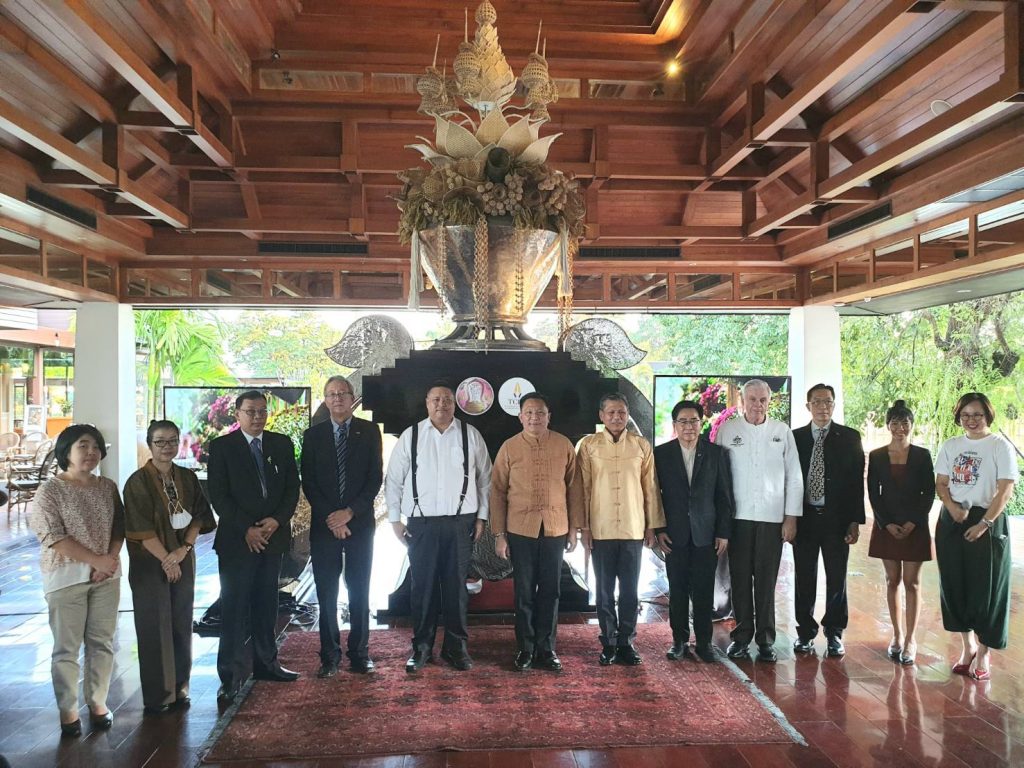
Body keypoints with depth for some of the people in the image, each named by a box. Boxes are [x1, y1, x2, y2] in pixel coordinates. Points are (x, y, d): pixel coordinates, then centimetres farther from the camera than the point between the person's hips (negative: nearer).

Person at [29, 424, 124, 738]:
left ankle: (98, 702, 23)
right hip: (66, 577, -4)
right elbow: (54, 537, -13)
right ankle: (68, 710, 16)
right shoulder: (50, 490, -8)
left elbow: (119, 526, 7)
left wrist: (111, 560, -10)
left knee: (102, 642, 10)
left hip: (106, 576, 4)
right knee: (67, 648, 4)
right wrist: (96, 560, -15)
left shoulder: (108, 487, 6)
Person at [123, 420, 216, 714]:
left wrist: (183, 549, -10)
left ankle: (179, 687, 20)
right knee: (154, 627, 2)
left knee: (181, 624, 8)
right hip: (150, 563, -4)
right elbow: (141, 529, -11)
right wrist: (166, 560, -13)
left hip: (183, 560, 4)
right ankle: (157, 695, 13)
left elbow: (198, 517, 4)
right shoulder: (138, 482, -8)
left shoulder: (188, 478, 6)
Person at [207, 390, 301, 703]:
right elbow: (218, 495, -7)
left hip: (273, 536, 4)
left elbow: (292, 487, 6)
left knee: (267, 604, 12)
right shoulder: (221, 447, -2)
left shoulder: (282, 444, 8)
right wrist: (247, 529, -13)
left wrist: (276, 520, -9)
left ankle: (266, 662, 24)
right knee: (234, 608, -2)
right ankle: (230, 676, 4)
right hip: (236, 540, -3)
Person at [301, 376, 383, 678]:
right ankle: (329, 655, 13)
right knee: (326, 593, 4)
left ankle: (359, 653, 15)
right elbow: (308, 482, 2)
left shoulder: (369, 431, 3)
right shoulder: (313, 434, 5)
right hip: (324, 524, 1)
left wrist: (349, 512, -10)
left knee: (359, 591, 5)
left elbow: (375, 478, -2)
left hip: (360, 522, -1)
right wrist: (330, 517, -8)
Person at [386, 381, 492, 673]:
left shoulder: (471, 435, 3)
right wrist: (395, 519, 2)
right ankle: (421, 646, 20)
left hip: (461, 522, 0)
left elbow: (485, 478, 6)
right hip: (421, 523, 0)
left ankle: (456, 646, 21)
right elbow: (393, 480, 6)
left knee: (456, 586, 8)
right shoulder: (410, 436, 2)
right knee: (422, 586, 6)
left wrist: (481, 517, 3)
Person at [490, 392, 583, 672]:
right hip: (520, 530, -1)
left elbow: (573, 487, 6)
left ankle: (546, 649, 21)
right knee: (524, 592, 7)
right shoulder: (509, 448, -2)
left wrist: (574, 527, 4)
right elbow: (498, 492, 0)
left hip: (556, 530, 1)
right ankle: (525, 649, 21)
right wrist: (499, 535, -2)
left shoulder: (564, 445, 2)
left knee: (550, 591, 8)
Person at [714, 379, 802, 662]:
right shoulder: (727, 430, 3)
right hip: (738, 516, 0)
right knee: (740, 579, 5)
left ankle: (765, 639, 15)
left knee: (766, 581, 4)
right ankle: (742, 636, 16)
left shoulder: (782, 432, 6)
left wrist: (791, 516, 1)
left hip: (772, 517, 0)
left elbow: (794, 477, 6)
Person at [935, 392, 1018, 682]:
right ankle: (968, 646, 24)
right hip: (951, 522, 4)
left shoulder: (1000, 446, -6)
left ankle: (983, 654, 16)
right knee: (955, 586, 8)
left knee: (985, 588, 1)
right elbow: (940, 483, 8)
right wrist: (952, 507, -12)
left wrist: (985, 523, -16)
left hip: (986, 522, -4)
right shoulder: (950, 446, 8)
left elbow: (1005, 490, -11)